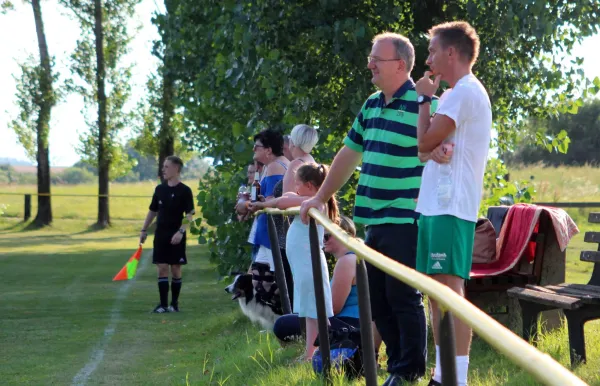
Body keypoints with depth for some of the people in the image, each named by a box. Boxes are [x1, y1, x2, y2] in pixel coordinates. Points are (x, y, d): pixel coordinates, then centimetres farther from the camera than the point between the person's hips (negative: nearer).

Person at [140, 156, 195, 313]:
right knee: (162, 268, -1)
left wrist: (181, 231, -22)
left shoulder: (184, 191, -6)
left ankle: (174, 303, 11)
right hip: (161, 234, 4)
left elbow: (190, 215, -10)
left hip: (176, 236, -4)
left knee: (175, 269, 2)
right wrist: (144, 230, 15)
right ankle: (163, 304, -1)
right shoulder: (160, 189, 8)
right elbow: (153, 211, 17)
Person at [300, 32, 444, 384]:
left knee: (403, 296, -1)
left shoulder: (423, 105, -12)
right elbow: (348, 155, 22)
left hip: (406, 221, -8)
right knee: (377, 299, 12)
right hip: (376, 220, 8)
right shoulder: (371, 106, 13)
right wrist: (321, 198, 24)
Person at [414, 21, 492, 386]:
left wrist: (425, 99, -2)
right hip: (438, 204, 11)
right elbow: (435, 144, 19)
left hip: (450, 207, -11)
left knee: (451, 291, -13)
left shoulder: (464, 92, -12)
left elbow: (425, 142, -15)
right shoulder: (463, 92, 21)